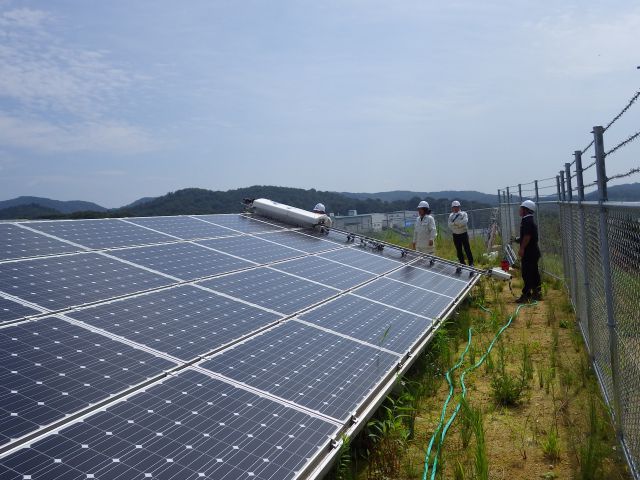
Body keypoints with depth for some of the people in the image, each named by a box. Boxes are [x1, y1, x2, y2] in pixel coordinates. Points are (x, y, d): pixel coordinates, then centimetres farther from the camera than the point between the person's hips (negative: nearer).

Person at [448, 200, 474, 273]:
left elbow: (465, 222, -22)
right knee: (459, 251, 9)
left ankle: (471, 263, 6)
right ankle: (462, 264, 20)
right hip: (455, 235, 3)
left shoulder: (464, 214, -5)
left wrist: (455, 221, -20)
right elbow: (449, 224, -10)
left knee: (467, 249, -3)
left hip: (463, 234, -3)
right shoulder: (451, 215, 5)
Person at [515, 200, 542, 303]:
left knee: (527, 274, -8)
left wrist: (522, 249, -22)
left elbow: (527, 236, -23)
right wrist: (518, 239, 21)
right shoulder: (531, 221, 17)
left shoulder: (527, 221, -16)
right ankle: (537, 293, 21)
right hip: (534, 252, 10)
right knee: (534, 273, 14)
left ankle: (526, 295, -6)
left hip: (528, 253, -10)